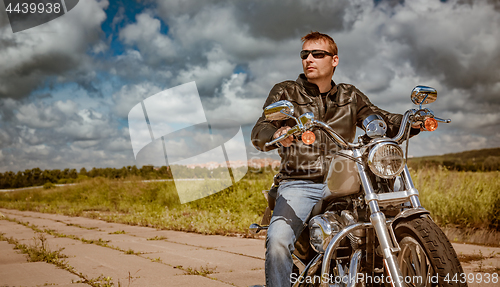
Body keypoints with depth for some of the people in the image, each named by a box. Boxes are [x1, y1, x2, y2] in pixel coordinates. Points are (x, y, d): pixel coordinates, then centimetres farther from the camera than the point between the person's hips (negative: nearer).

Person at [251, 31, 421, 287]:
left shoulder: (350, 97, 18)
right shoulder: (285, 92, 9)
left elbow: (386, 123, 10)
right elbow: (259, 133, -5)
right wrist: (279, 136, -30)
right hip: (298, 184, -2)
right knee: (278, 240, -28)